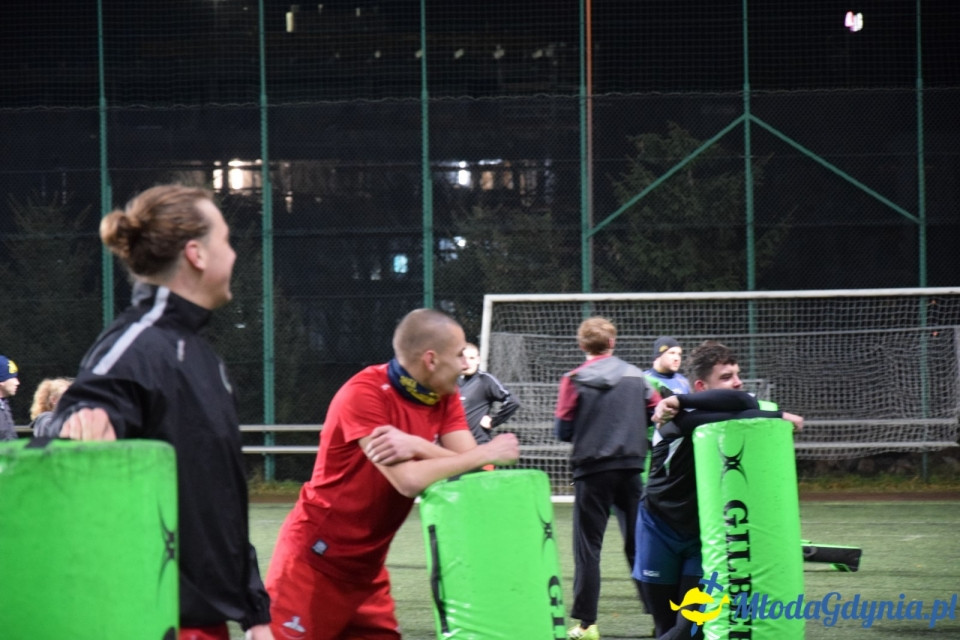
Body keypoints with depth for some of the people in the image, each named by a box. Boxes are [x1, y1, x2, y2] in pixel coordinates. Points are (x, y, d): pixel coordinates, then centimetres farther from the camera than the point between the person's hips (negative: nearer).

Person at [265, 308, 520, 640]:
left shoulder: (445, 397, 2)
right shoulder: (364, 393, -20)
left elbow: (469, 466, -10)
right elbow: (408, 481, -29)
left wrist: (416, 446, -27)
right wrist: (487, 453, -21)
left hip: (366, 566, 7)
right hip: (316, 561, -7)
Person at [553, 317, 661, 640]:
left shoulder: (574, 380, -5)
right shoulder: (636, 376, 3)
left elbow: (563, 429, -4)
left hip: (592, 470, -2)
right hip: (631, 467, 3)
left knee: (588, 546, 3)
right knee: (639, 542, 8)